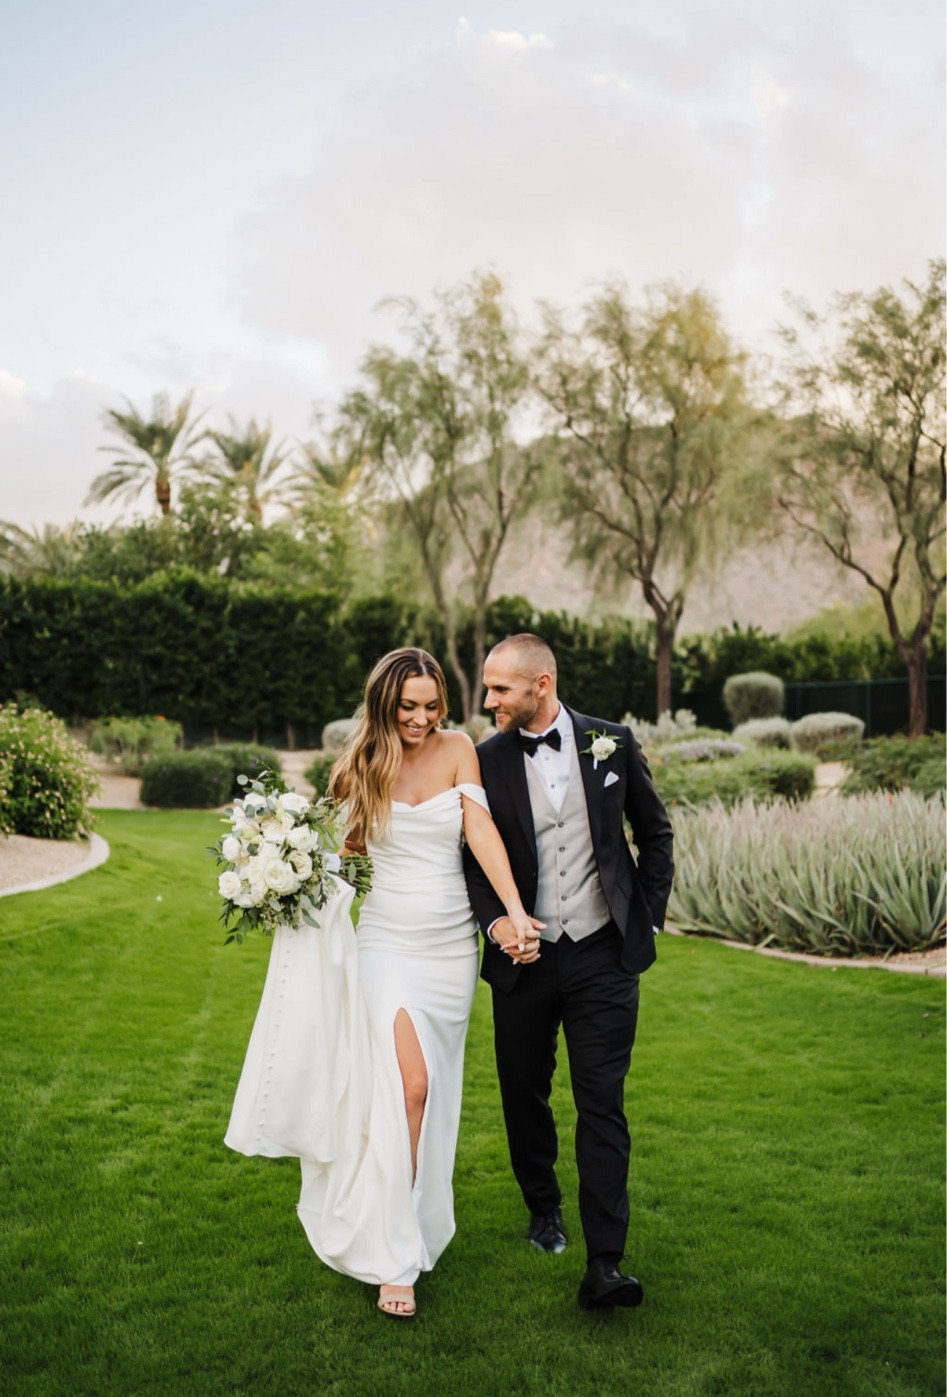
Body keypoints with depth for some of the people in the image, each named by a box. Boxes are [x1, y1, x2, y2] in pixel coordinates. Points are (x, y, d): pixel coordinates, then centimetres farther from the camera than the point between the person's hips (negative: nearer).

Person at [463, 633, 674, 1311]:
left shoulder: (612, 742, -1)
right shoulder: (488, 760, -1)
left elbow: (655, 832, 10)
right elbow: (475, 854, 4)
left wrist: (649, 914, 4)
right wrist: (494, 919, -13)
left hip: (603, 955, -1)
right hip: (523, 957, 2)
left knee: (603, 1107, -4)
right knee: (524, 1096, 14)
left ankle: (604, 1264, -1)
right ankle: (544, 1208, 39)